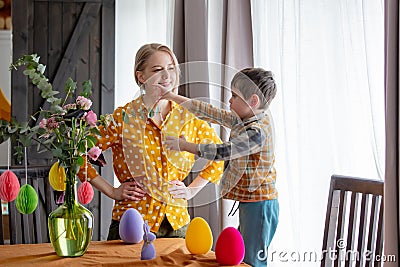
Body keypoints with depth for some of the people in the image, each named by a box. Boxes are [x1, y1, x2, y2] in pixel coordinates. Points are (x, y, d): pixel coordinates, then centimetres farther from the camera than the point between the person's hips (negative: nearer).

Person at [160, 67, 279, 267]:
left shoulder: (258, 132, -22)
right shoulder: (241, 121, 7)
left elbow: (223, 152, -27)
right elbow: (210, 112, 8)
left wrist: (184, 145, -20)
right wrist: (169, 96, 7)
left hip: (259, 204, -10)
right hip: (249, 203, 10)